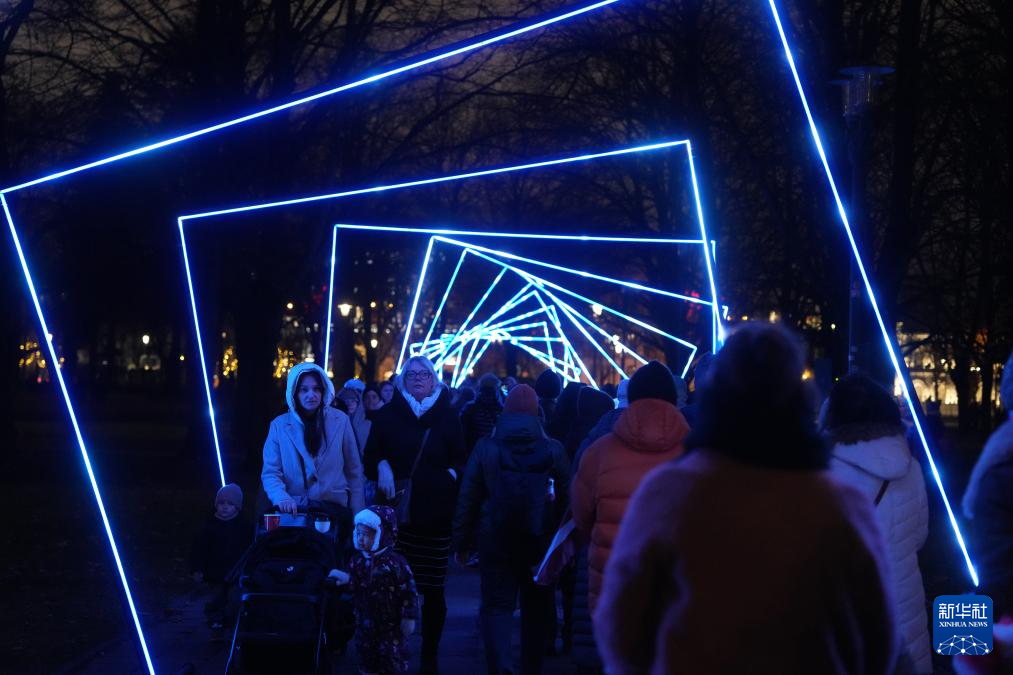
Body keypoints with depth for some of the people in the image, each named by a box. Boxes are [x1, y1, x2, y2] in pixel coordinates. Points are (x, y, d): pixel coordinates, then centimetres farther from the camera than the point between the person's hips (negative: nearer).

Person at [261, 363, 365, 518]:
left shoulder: (340, 420, 5)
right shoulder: (279, 425, 2)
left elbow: (354, 471, 8)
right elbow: (271, 472, -1)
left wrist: (358, 515, 3)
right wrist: (282, 498, -21)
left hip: (334, 507, 0)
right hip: (295, 509, 0)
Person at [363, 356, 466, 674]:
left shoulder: (447, 418, 11)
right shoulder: (388, 414, 11)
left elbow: (460, 460, 13)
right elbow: (372, 453, 13)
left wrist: (451, 474, -7)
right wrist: (382, 467, -7)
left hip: (436, 514, 0)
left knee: (433, 588, 2)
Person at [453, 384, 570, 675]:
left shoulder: (486, 447, -5)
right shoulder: (553, 449, -3)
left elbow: (468, 498, -2)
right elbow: (568, 495, 0)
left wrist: (462, 542, 5)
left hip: (496, 542, -1)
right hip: (540, 542, 1)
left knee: (496, 606, 3)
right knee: (536, 608, 16)